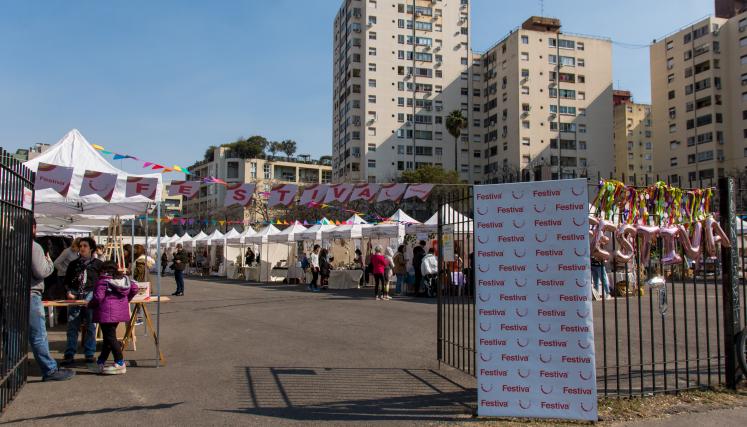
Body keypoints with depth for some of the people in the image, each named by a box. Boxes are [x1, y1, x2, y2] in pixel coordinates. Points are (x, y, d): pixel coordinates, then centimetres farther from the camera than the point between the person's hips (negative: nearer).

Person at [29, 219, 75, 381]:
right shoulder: (33, 247, -12)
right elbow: (41, 272, -14)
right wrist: (50, 262, 3)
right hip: (30, 295, -8)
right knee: (38, 336, -4)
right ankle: (50, 370, 2)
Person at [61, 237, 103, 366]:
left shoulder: (98, 264, 4)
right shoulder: (73, 264, 13)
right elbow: (67, 281, 16)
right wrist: (69, 292, -1)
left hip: (91, 295, -2)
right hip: (74, 296, 2)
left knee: (90, 325, 3)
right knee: (72, 325, 1)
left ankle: (89, 354, 11)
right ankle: (69, 354, 6)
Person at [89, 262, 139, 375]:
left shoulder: (102, 281, -11)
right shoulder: (124, 278, 8)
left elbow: (98, 297, -19)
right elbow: (134, 288, 12)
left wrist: (90, 305, -1)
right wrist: (126, 299, 22)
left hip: (107, 313, -8)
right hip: (120, 312, 8)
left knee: (110, 337, -1)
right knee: (108, 336, 17)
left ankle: (120, 363, 1)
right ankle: (101, 362, 26)